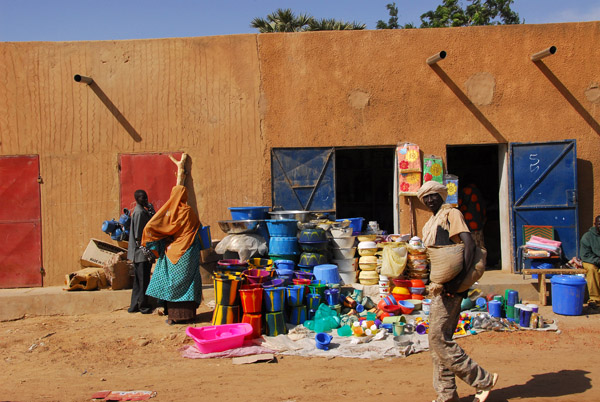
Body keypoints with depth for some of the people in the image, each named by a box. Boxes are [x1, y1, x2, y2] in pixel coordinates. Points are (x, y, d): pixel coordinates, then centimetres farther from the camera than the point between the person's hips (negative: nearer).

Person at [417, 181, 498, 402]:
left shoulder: (451, 214, -5)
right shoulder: (431, 223, 22)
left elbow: (469, 244, -18)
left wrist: (459, 279, -27)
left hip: (449, 287, -9)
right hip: (438, 287, 9)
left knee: (439, 339, -10)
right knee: (438, 340, 10)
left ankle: (483, 380, 0)